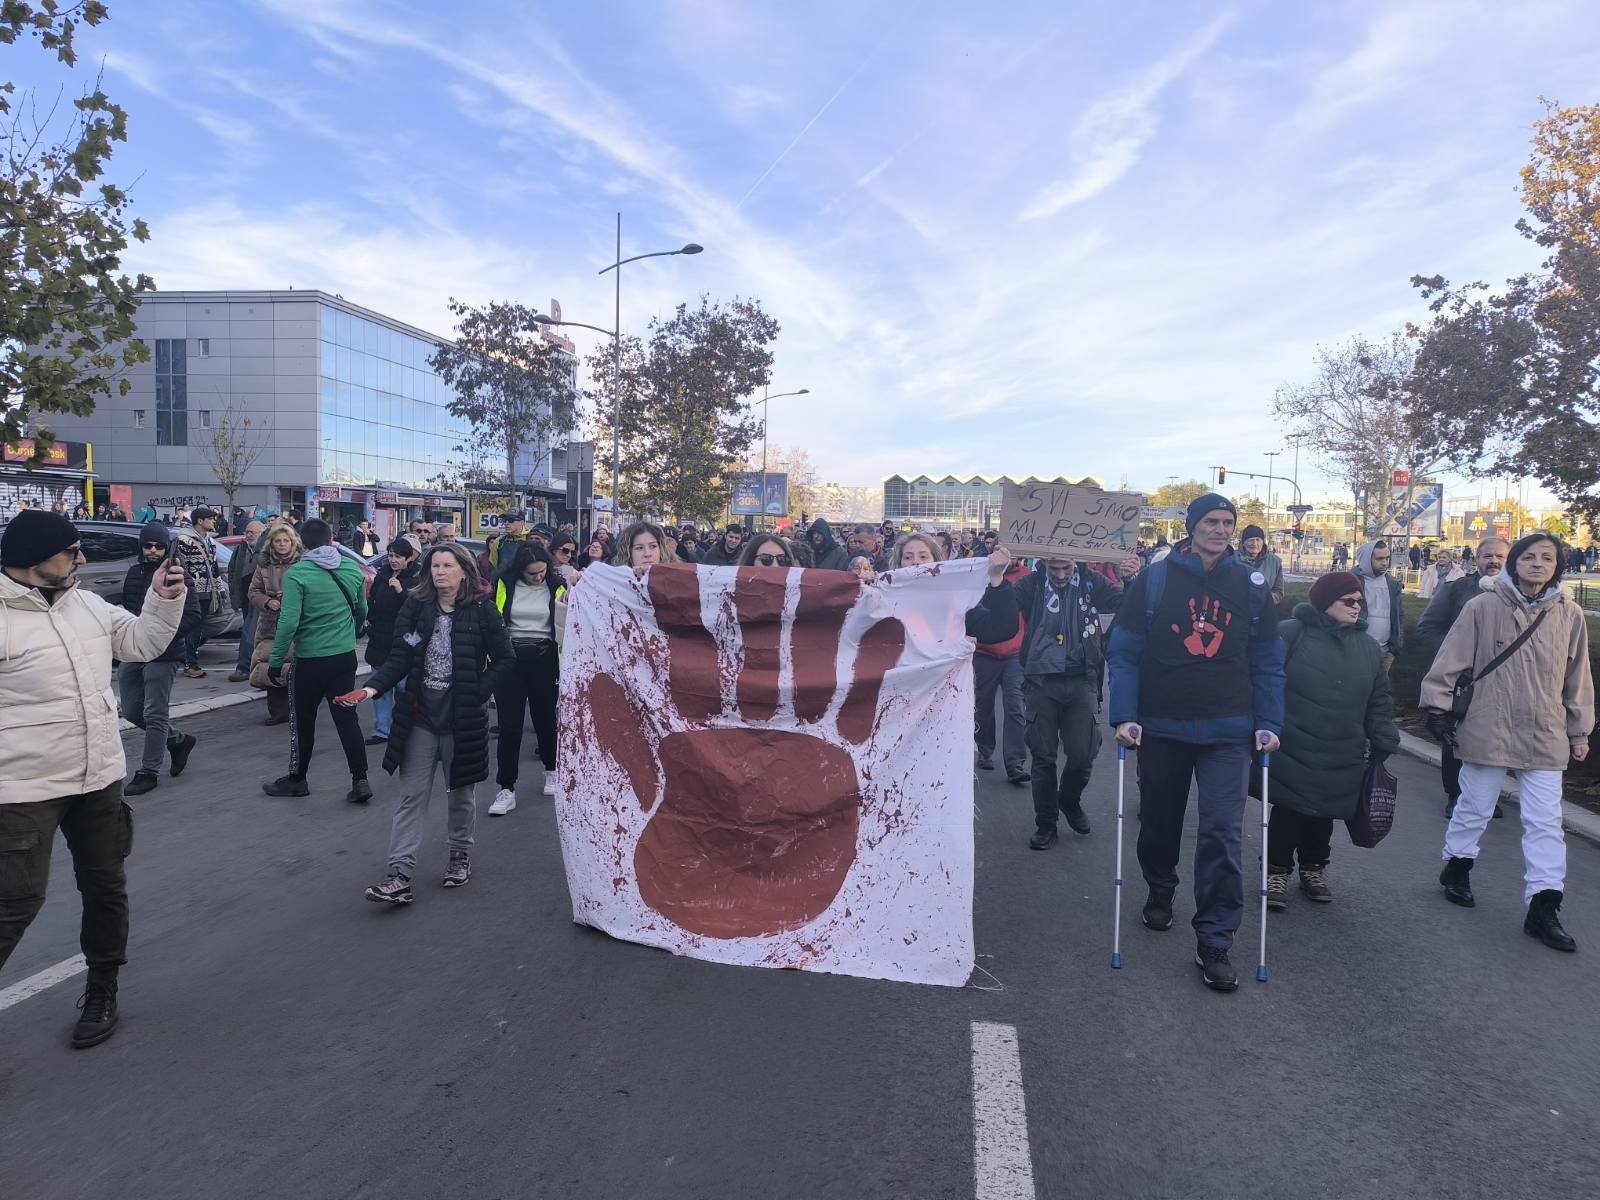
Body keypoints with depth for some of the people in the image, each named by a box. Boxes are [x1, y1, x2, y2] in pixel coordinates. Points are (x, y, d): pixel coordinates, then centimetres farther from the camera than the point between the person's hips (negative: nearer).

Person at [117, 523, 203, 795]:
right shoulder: (134, 572, 10)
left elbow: (193, 615, -15)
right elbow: (125, 606, 23)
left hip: (162, 655, -7)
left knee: (154, 715, -1)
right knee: (132, 711, 13)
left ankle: (148, 772, 9)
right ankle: (179, 740, 33)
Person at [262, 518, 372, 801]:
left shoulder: (297, 573, -14)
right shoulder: (352, 568, 0)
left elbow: (289, 622, -18)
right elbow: (362, 611, 12)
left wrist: (275, 661, -9)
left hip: (310, 660, -4)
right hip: (346, 656, 4)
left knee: (303, 720, 11)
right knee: (346, 717, 8)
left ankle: (297, 779, 26)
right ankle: (360, 780, 5)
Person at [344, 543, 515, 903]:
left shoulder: (481, 609, -6)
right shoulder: (415, 607, 0)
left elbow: (503, 658, 0)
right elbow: (399, 659, -3)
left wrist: (480, 692, -9)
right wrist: (373, 687, -19)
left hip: (463, 717, -2)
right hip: (420, 715, 2)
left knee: (461, 792, 14)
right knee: (412, 796, 1)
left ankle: (460, 853, 34)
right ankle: (400, 875, 1)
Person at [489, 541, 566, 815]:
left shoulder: (557, 585, -1)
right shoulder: (505, 583, -2)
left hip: (544, 658, 0)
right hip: (509, 657, 0)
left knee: (545, 717, 12)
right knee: (509, 723, 0)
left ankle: (552, 769, 36)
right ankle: (506, 788, 6)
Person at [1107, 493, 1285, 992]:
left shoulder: (1251, 586, 2)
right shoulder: (1154, 580, -5)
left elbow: (1268, 662, 6)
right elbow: (1124, 651, -6)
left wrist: (1268, 723, -2)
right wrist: (1124, 716, -13)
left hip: (1227, 732, 0)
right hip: (1161, 727, 0)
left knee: (1221, 833, -6)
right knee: (1159, 821, 16)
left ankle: (1214, 942, 3)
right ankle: (1160, 892, 43)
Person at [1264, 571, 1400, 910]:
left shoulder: (1368, 647, 9)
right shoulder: (1292, 634, -9)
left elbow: (1378, 703, 14)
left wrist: (1383, 746, 11)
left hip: (1342, 758, 5)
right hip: (1293, 751, -5)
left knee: (1324, 813, 14)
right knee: (1288, 810, 2)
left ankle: (1313, 867, 34)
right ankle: (1277, 871, 18)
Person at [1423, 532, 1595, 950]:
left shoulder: (1569, 615, 2)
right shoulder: (1484, 606, -7)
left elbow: (1577, 678, 11)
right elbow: (1451, 658, -4)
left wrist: (1580, 731, 15)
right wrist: (1438, 705, -5)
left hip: (1546, 738, 2)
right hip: (1489, 731, -2)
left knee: (1546, 822, 2)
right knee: (1474, 808, 12)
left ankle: (1543, 907, 10)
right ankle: (1456, 868, 35)